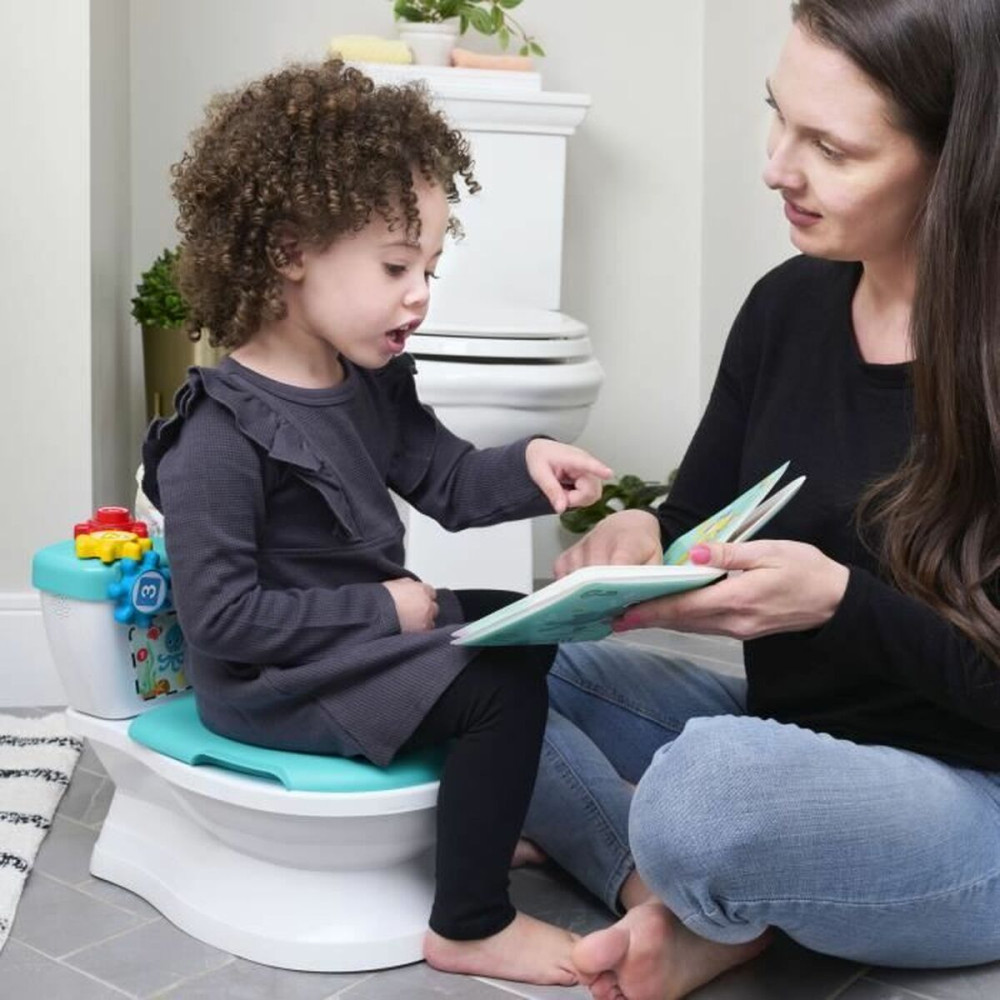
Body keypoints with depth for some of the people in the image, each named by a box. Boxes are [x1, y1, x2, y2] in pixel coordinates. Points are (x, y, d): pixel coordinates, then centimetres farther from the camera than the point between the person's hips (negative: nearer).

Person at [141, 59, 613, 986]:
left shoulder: (373, 382, 2)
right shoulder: (219, 436, -25)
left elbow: (449, 481, 8)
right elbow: (220, 618, -26)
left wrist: (528, 464, -14)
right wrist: (382, 608, -23)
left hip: (364, 628, 10)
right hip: (271, 684, -10)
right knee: (500, 692, -18)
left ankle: (488, 821, 31)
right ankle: (470, 927, -1)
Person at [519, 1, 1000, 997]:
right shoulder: (789, 303, -1)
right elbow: (694, 520, 7)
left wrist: (841, 602, -30)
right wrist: (637, 536, -15)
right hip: (789, 737, 6)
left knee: (710, 781, -37)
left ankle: (713, 908, -5)